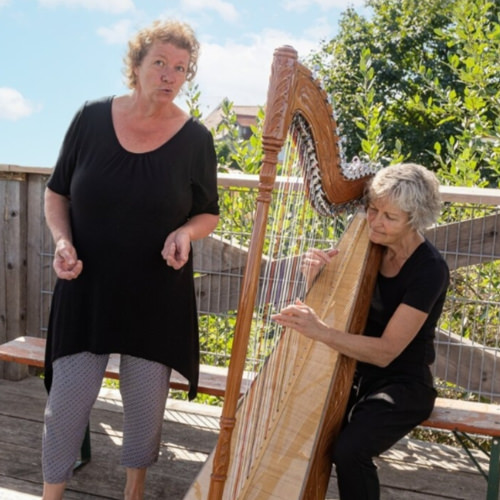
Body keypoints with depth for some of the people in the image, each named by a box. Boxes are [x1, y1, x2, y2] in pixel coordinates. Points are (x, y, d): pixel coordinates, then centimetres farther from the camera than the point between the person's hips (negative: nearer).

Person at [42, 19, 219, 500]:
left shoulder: (195, 138, -5)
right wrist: (62, 240, -12)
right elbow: (57, 192, 6)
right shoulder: (92, 117, -4)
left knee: (145, 400, 11)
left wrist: (185, 232, -17)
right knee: (66, 397, 5)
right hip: (86, 286, 0)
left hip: (158, 293, 0)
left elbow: (208, 213, 5)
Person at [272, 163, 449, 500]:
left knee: (349, 451, -27)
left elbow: (386, 351, -23)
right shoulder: (369, 246, -3)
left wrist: (319, 331, -35)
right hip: (356, 372, 5)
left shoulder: (430, 270, -19)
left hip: (403, 385, -5)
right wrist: (318, 271, -16)